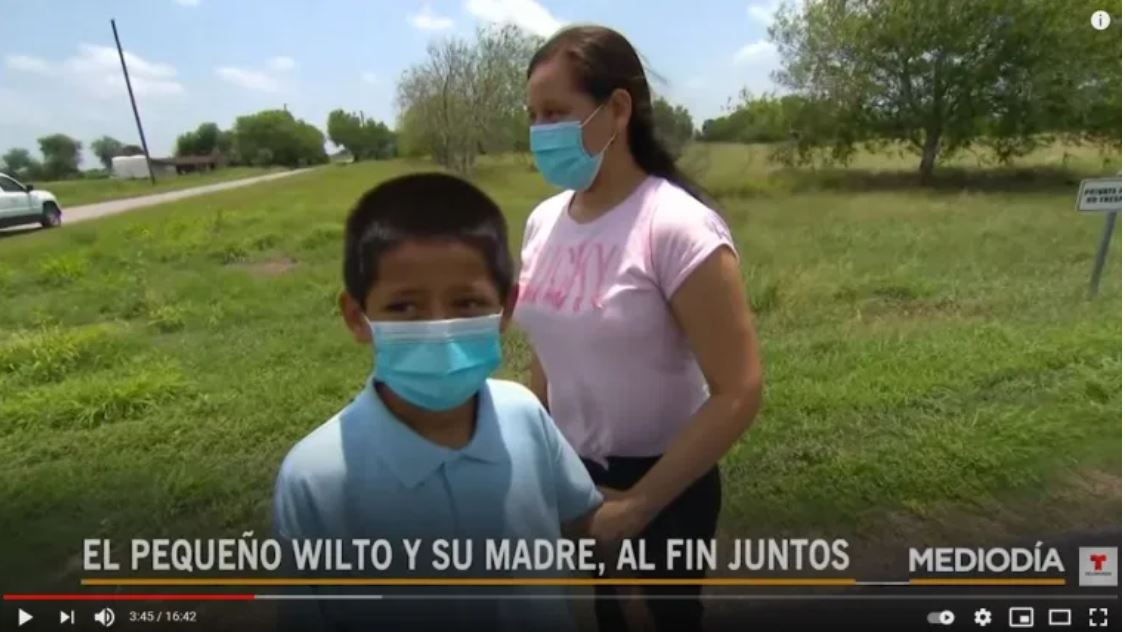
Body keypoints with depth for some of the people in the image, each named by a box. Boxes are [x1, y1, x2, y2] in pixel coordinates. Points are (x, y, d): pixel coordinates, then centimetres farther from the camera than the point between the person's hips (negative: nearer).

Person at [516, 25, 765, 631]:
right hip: (570, 472, 5)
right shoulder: (543, 221, -4)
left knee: (672, 615, 20)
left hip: (663, 480, -5)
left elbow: (738, 393, -21)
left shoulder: (677, 227, -22)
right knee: (589, 614, 25)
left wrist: (638, 503, -17)